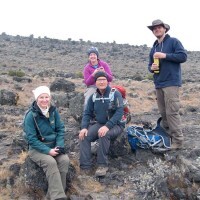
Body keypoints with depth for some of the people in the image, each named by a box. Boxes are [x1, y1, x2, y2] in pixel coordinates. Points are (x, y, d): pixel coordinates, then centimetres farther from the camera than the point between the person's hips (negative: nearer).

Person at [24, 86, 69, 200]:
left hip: (54, 146, 4)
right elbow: (32, 139, -15)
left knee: (65, 160, -23)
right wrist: (48, 151, -22)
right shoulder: (31, 115, -14)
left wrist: (59, 146, -14)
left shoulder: (54, 111, 0)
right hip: (37, 149, -4)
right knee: (50, 162, -32)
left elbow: (60, 129, 2)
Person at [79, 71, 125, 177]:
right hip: (99, 124, 5)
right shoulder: (93, 96, 4)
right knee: (84, 136, -21)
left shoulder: (115, 94, -11)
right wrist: (84, 127, -12)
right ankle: (85, 167, -19)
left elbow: (119, 112, -20)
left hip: (115, 125, -5)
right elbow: (87, 113, 6)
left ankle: (102, 165, -22)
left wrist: (107, 126, -31)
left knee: (103, 135, -36)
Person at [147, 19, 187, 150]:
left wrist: (165, 55, -16)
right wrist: (151, 68, 0)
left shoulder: (173, 41, 0)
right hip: (159, 84, 7)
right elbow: (150, 65, 24)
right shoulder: (154, 48, 20)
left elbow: (183, 56, -10)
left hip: (171, 83, -7)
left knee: (172, 112, -11)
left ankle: (178, 140, -6)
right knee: (163, 112, 10)